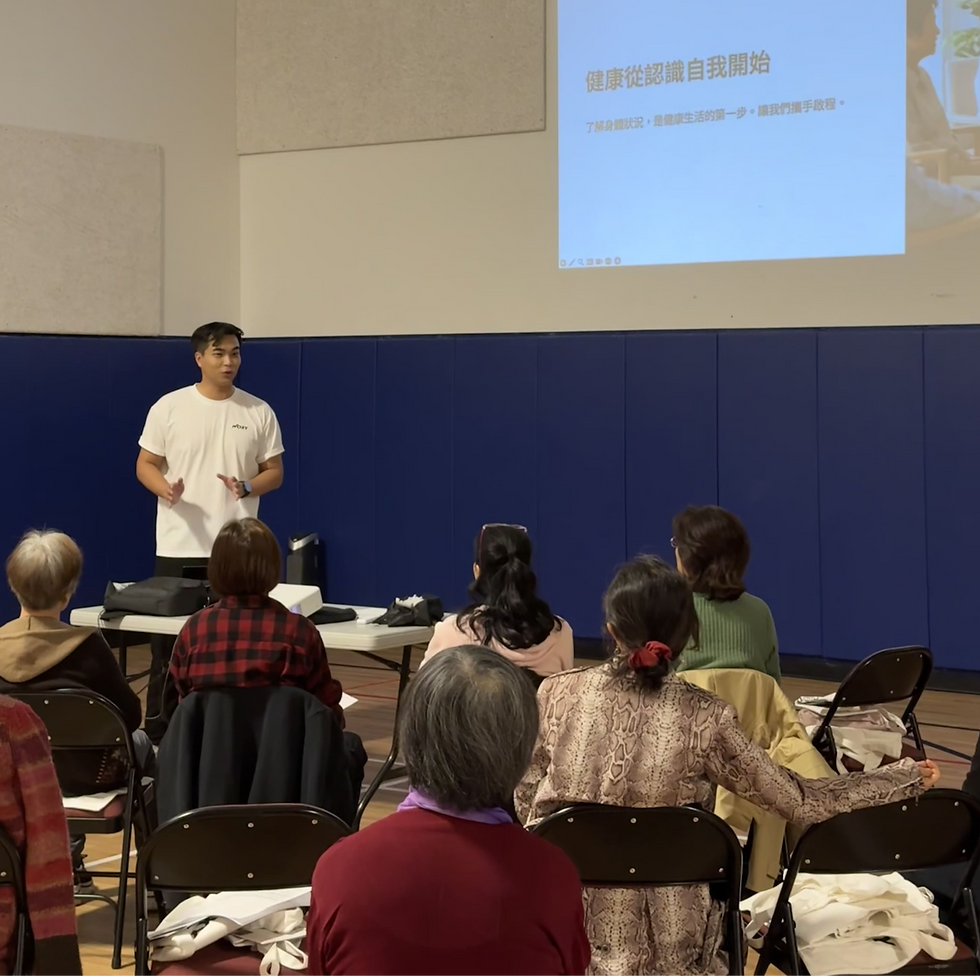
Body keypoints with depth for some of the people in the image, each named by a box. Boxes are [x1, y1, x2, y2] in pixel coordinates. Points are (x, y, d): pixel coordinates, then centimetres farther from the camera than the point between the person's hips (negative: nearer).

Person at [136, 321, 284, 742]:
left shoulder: (259, 412, 4)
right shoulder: (169, 407, 0)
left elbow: (274, 472, 7)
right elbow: (145, 465, 3)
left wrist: (247, 487, -14)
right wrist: (166, 489, -18)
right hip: (179, 547, -1)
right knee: (169, 643, 5)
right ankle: (157, 729, 14)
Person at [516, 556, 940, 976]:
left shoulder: (558, 692, -5)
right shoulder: (703, 719, -10)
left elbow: (524, 800, 5)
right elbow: (798, 801, -4)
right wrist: (907, 777, 6)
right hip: (656, 938, -1)